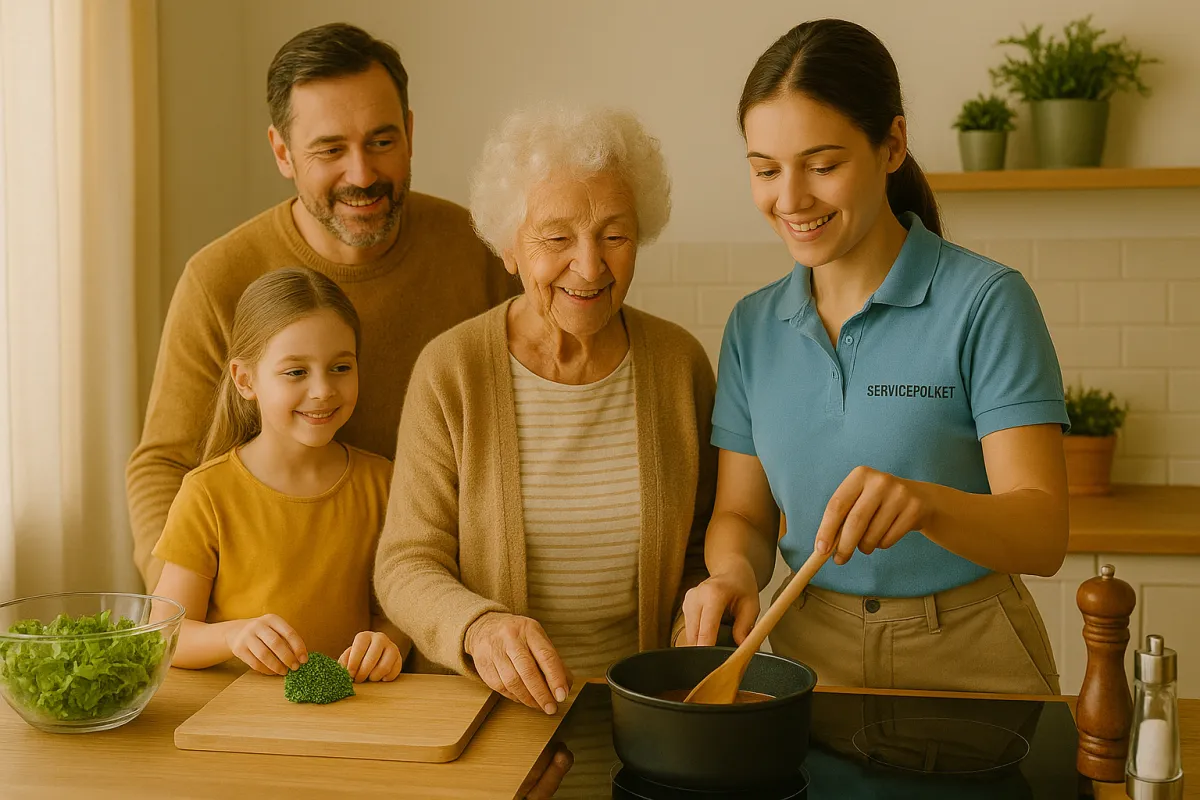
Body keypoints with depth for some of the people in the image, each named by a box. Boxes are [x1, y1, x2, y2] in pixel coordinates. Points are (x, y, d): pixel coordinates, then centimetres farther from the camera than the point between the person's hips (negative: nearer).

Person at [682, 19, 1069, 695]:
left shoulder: (986, 303, -9)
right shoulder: (753, 327, 6)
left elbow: (1043, 533, -15)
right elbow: (743, 513, 9)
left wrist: (925, 504, -33)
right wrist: (733, 572, -12)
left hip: (970, 664, -3)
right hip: (810, 656, 3)